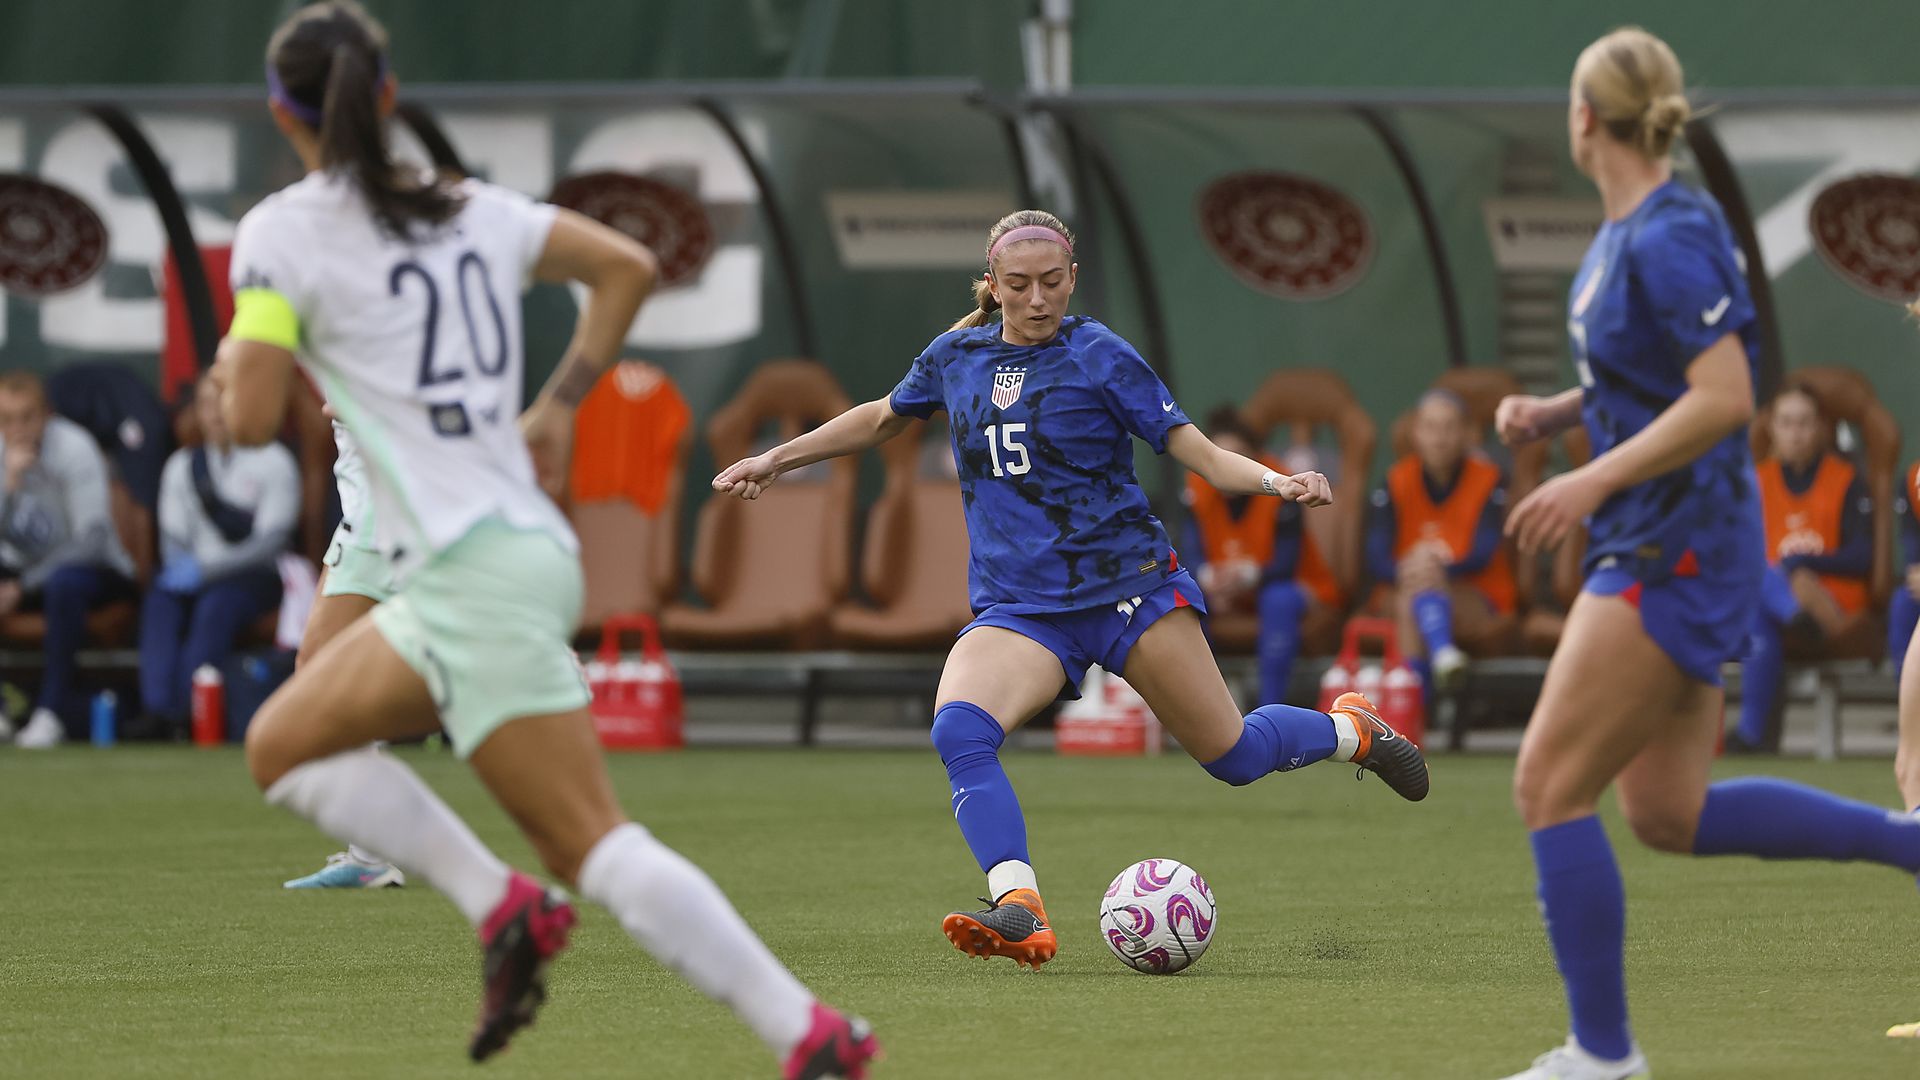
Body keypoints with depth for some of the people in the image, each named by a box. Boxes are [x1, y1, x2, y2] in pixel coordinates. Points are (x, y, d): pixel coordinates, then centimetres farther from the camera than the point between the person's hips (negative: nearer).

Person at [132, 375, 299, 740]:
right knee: (160, 601, -30)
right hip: (197, 576, 3)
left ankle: (187, 714, -45)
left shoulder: (273, 461, 0)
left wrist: (205, 569, -19)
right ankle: (158, 713, -43)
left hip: (255, 577, -3)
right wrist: (181, 567, -14)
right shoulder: (182, 466, 15)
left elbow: (271, 541, -9)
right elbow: (174, 538, 11)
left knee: (217, 604, -36)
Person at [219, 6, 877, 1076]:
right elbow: (630, 266, 15)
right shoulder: (474, 208, 13)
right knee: (284, 746, 18)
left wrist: (237, 361, 11)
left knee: (596, 846, -9)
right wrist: (560, 407, 20)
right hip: (527, 542, 8)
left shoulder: (281, 232, -6)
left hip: (473, 575, -8)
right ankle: (505, 905, 5)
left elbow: (253, 417, -11)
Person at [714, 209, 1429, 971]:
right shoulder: (957, 357, 8)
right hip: (1017, 607, 3)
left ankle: (1352, 730, 33)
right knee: (959, 729, -27)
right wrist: (776, 460, 29)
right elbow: (881, 419, 27)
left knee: (1233, 756, 0)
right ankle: (1020, 915, -35)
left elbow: (1197, 452, -7)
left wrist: (1273, 481, -25)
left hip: (1130, 586, -3)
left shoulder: (1097, 355, -5)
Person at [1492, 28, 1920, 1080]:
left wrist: (1594, 481, -25)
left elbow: (1726, 396, -25)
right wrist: (1554, 411, 7)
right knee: (1668, 815, 13)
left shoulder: (1667, 240, -19)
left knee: (1549, 787, -6)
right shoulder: (1624, 234, 11)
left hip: (1676, 554, -10)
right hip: (1659, 548, 10)